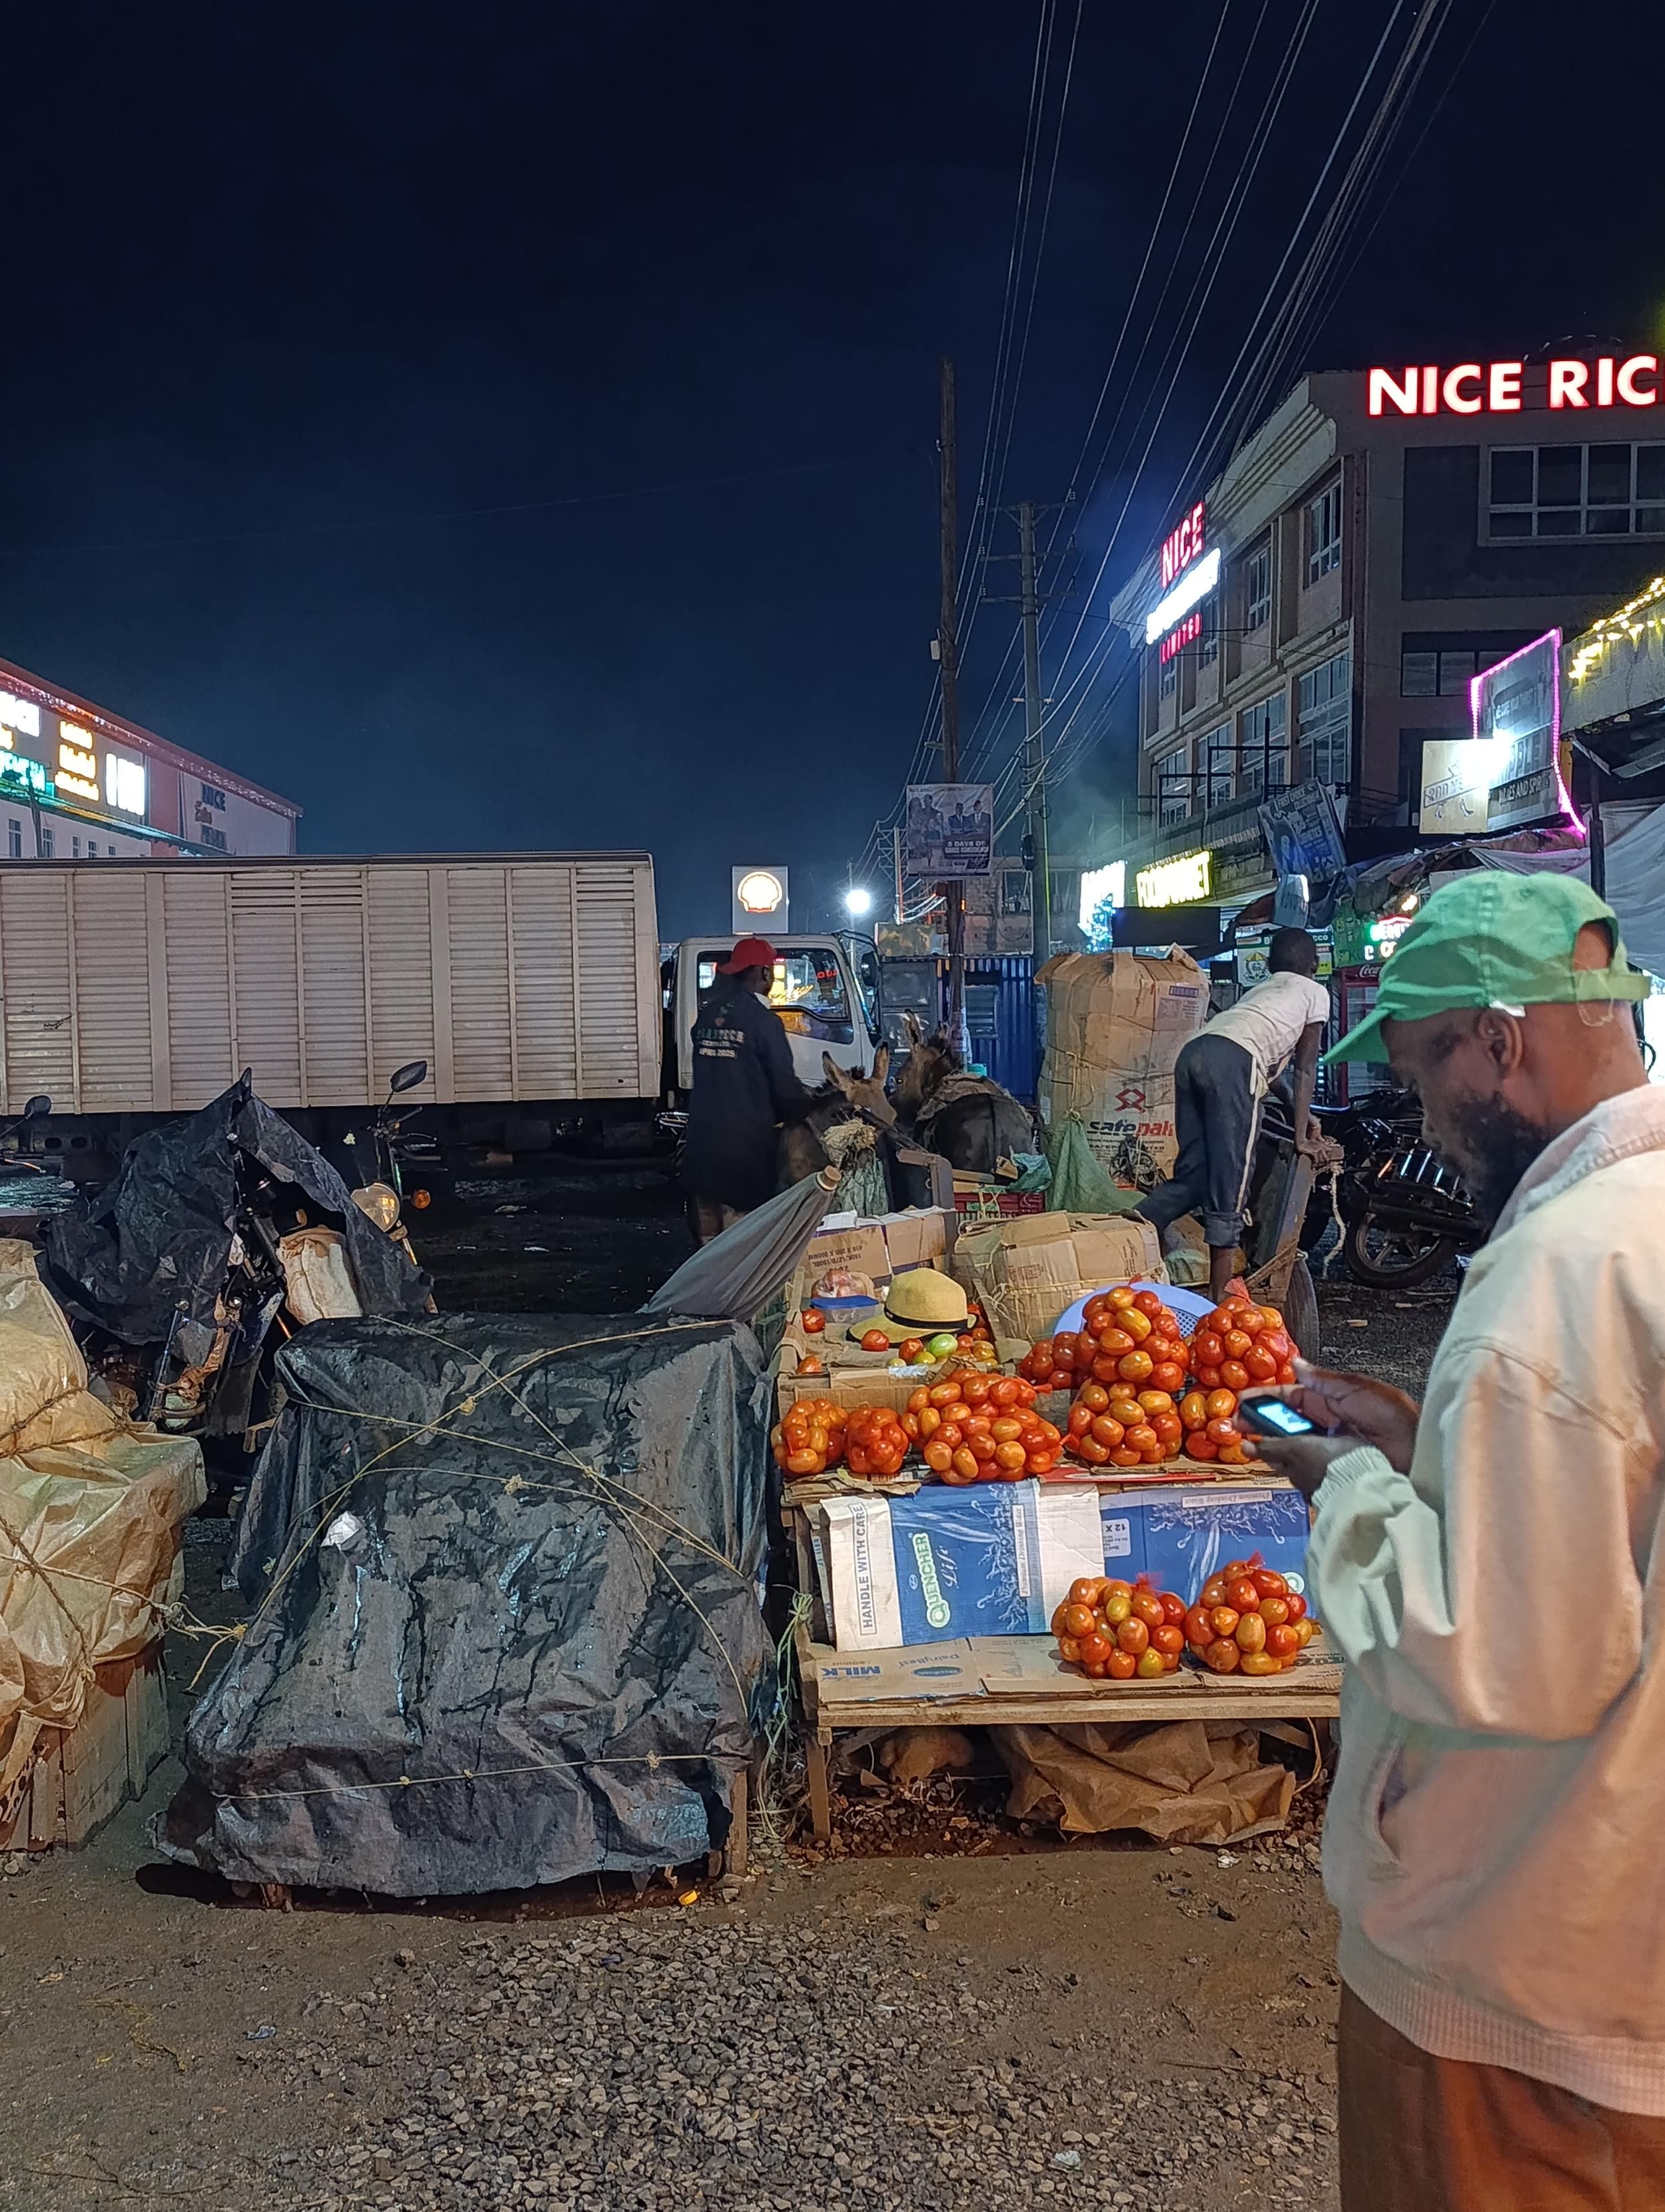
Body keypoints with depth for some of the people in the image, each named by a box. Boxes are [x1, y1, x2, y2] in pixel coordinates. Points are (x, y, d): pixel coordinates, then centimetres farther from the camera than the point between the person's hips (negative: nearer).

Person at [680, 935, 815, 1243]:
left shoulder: (707, 1016, 9)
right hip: (746, 1145, -7)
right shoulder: (764, 1021, -12)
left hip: (703, 1142, 7)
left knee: (711, 1242, 15)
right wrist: (808, 1111, 8)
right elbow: (784, 1085, -11)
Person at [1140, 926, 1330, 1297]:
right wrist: (1302, 1136, 23)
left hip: (1191, 1051, 7)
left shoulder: (1260, 990, 41)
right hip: (1233, 1059, -7)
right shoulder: (1315, 991, 24)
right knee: (1229, 1181, -4)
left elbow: (1272, 1063, 45)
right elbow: (1305, 1068, 21)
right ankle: (1221, 1292, -4)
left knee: (1193, 1175, 9)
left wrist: (1300, 1112, 52)